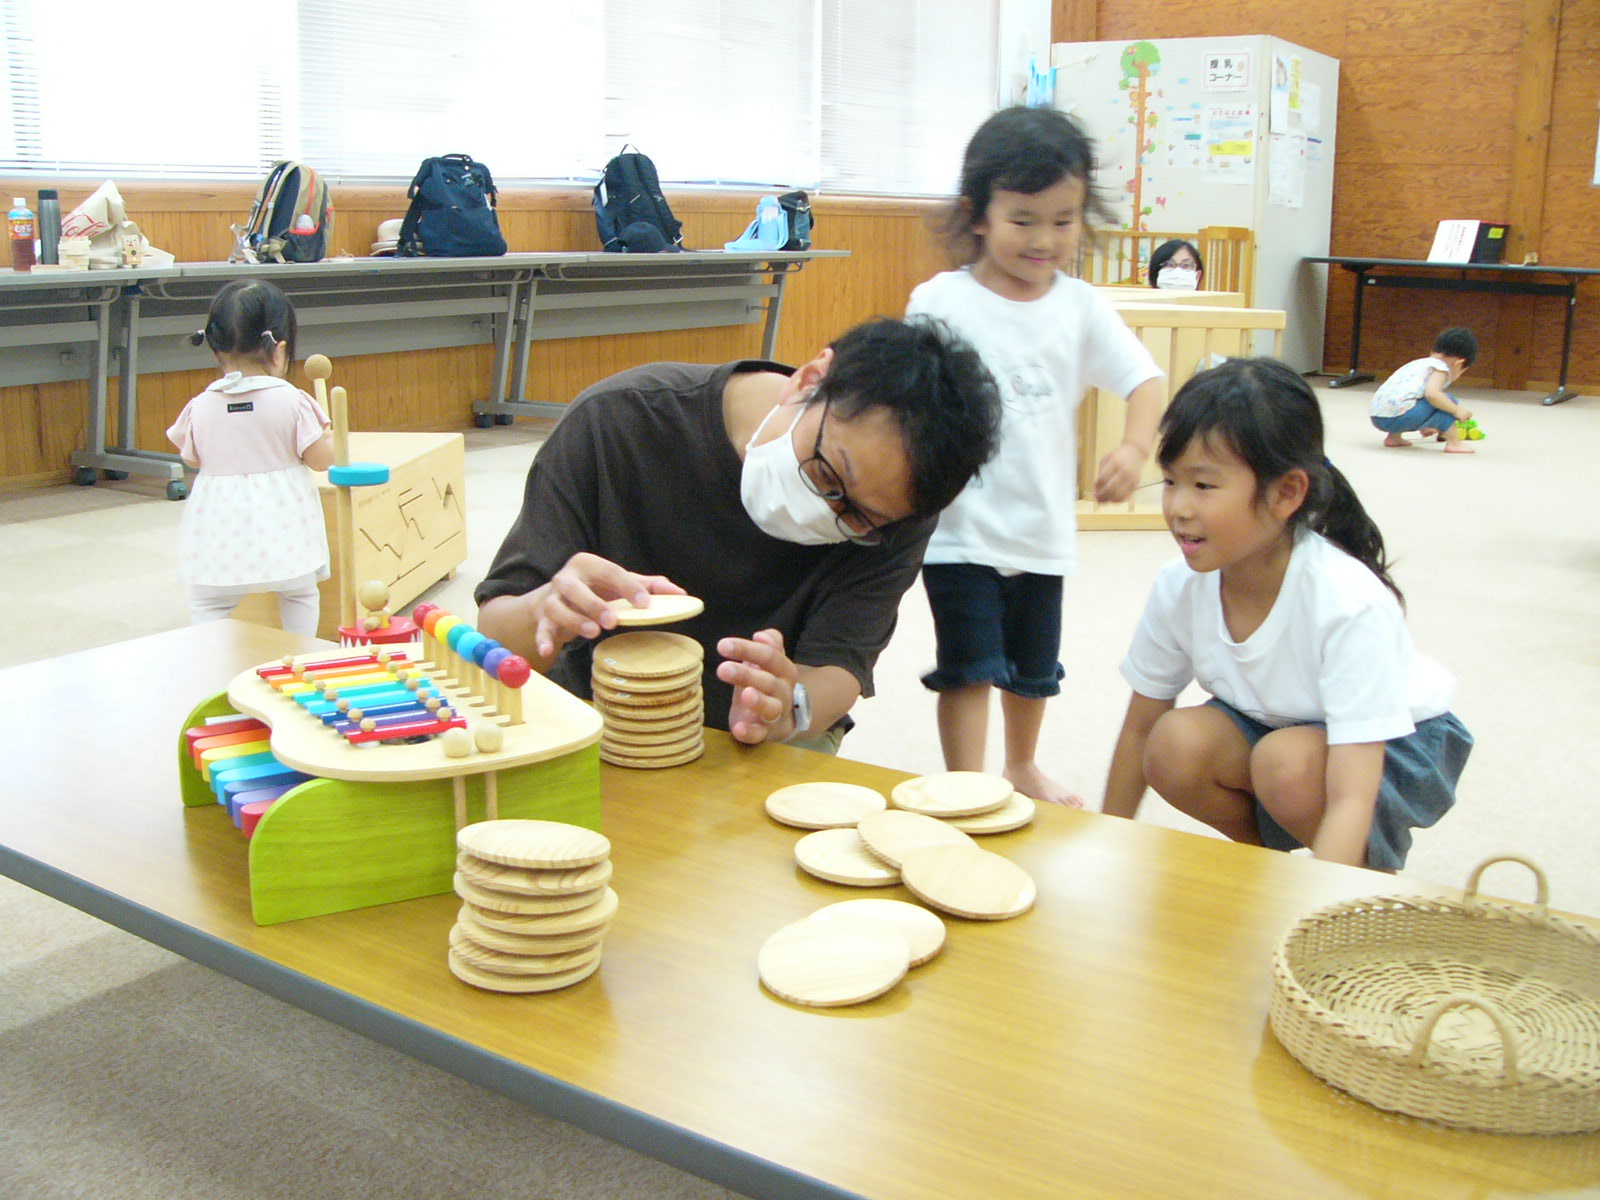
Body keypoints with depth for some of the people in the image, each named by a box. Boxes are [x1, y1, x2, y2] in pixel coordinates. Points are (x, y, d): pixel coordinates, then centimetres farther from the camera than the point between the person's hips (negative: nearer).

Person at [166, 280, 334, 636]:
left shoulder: (201, 407, -3)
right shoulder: (292, 401, -12)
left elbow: (192, 459, 11)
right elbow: (320, 459, -8)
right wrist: (329, 435, 12)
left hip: (219, 522, 1)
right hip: (283, 523, -1)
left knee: (207, 605, 13)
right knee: (299, 594, 21)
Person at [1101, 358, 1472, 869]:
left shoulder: (1347, 603, -35)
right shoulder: (1180, 586, -21)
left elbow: (1351, 800, -39)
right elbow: (1140, 725, -5)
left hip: (1394, 746, -4)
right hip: (1270, 723, 4)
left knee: (1286, 761, -34)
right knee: (1175, 744, -25)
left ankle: (1376, 872, -2)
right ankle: (1265, 849, 6)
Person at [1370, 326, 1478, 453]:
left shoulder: (1421, 363, 28)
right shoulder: (1440, 367, 0)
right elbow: (1431, 393, -20)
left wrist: (1424, 426, 53)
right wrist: (1456, 410, -10)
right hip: (1398, 416, -10)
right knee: (1447, 401, -1)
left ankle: (1394, 437, 26)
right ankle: (1454, 444, 1)